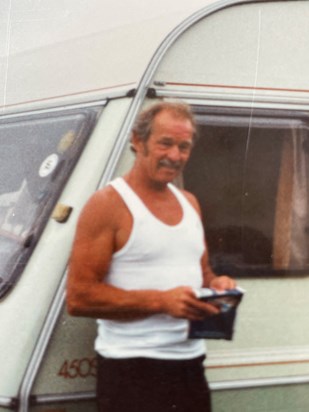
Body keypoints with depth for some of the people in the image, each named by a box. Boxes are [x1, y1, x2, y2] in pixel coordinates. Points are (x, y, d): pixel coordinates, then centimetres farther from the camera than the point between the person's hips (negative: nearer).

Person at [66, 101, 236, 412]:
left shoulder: (189, 203, 14)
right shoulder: (108, 204, -8)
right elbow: (79, 297, -15)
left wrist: (216, 284, 2)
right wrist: (162, 301, -21)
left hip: (189, 362, 7)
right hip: (132, 371, -7)